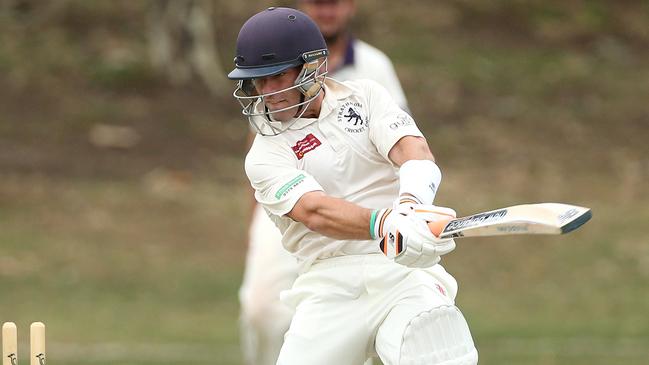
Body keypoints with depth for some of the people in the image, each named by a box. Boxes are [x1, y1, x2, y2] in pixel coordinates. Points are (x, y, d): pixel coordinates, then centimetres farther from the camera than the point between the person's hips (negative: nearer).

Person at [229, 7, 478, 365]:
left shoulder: (364, 97, 11)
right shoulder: (264, 157, 5)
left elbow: (416, 153, -6)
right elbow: (315, 212, -14)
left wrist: (411, 204, -30)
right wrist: (383, 224, -34)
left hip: (406, 269, -1)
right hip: (331, 285, 1)